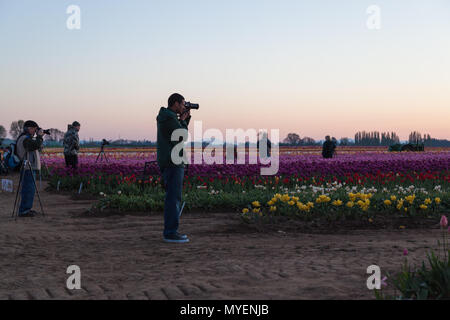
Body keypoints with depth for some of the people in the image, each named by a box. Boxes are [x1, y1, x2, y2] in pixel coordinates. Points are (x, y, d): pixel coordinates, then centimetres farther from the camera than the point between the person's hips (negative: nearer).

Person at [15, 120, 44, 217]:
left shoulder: (27, 138, 19)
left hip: (29, 167, 11)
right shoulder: (25, 139, -14)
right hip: (28, 168, -11)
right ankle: (24, 211, -10)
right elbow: (37, 145, -27)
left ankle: (26, 209, 22)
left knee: (28, 189, 16)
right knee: (29, 189, -10)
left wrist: (40, 137, 12)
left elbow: (37, 147, 23)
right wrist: (39, 136, -12)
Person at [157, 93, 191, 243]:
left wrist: (186, 118, 18)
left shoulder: (165, 117, 19)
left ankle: (170, 231, 15)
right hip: (172, 162, -11)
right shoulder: (169, 118, -14)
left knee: (174, 196, 12)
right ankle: (170, 232, -9)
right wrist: (182, 120, 3)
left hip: (169, 162, 11)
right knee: (173, 197, -10)